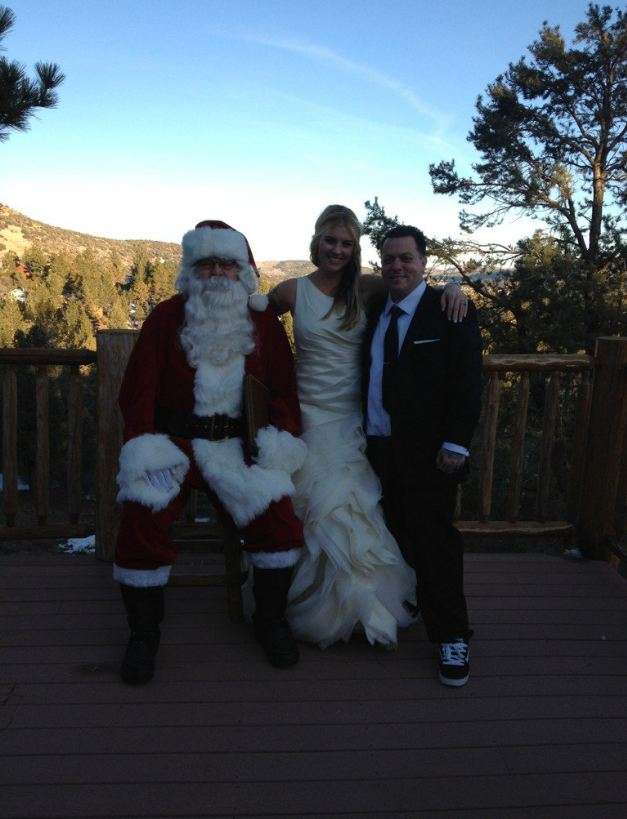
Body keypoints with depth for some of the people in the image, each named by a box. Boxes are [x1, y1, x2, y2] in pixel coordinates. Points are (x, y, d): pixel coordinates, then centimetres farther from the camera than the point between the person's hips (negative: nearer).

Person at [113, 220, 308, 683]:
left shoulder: (264, 323, 10)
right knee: (143, 518, -20)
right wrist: (143, 442, -13)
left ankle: (271, 619, 8)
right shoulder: (166, 317, 6)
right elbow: (140, 385, 0)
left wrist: (282, 436, -6)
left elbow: (284, 388, 10)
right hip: (172, 440, -1)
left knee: (276, 514, -17)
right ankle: (143, 633, 3)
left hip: (238, 444, 1)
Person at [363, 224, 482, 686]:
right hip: (380, 446, 5)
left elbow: (467, 383, -11)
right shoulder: (374, 311, 12)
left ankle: (452, 637, 15)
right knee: (399, 538, 14)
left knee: (434, 541, 1)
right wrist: (367, 435, 8)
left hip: (429, 452, -5)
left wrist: (456, 444, -16)